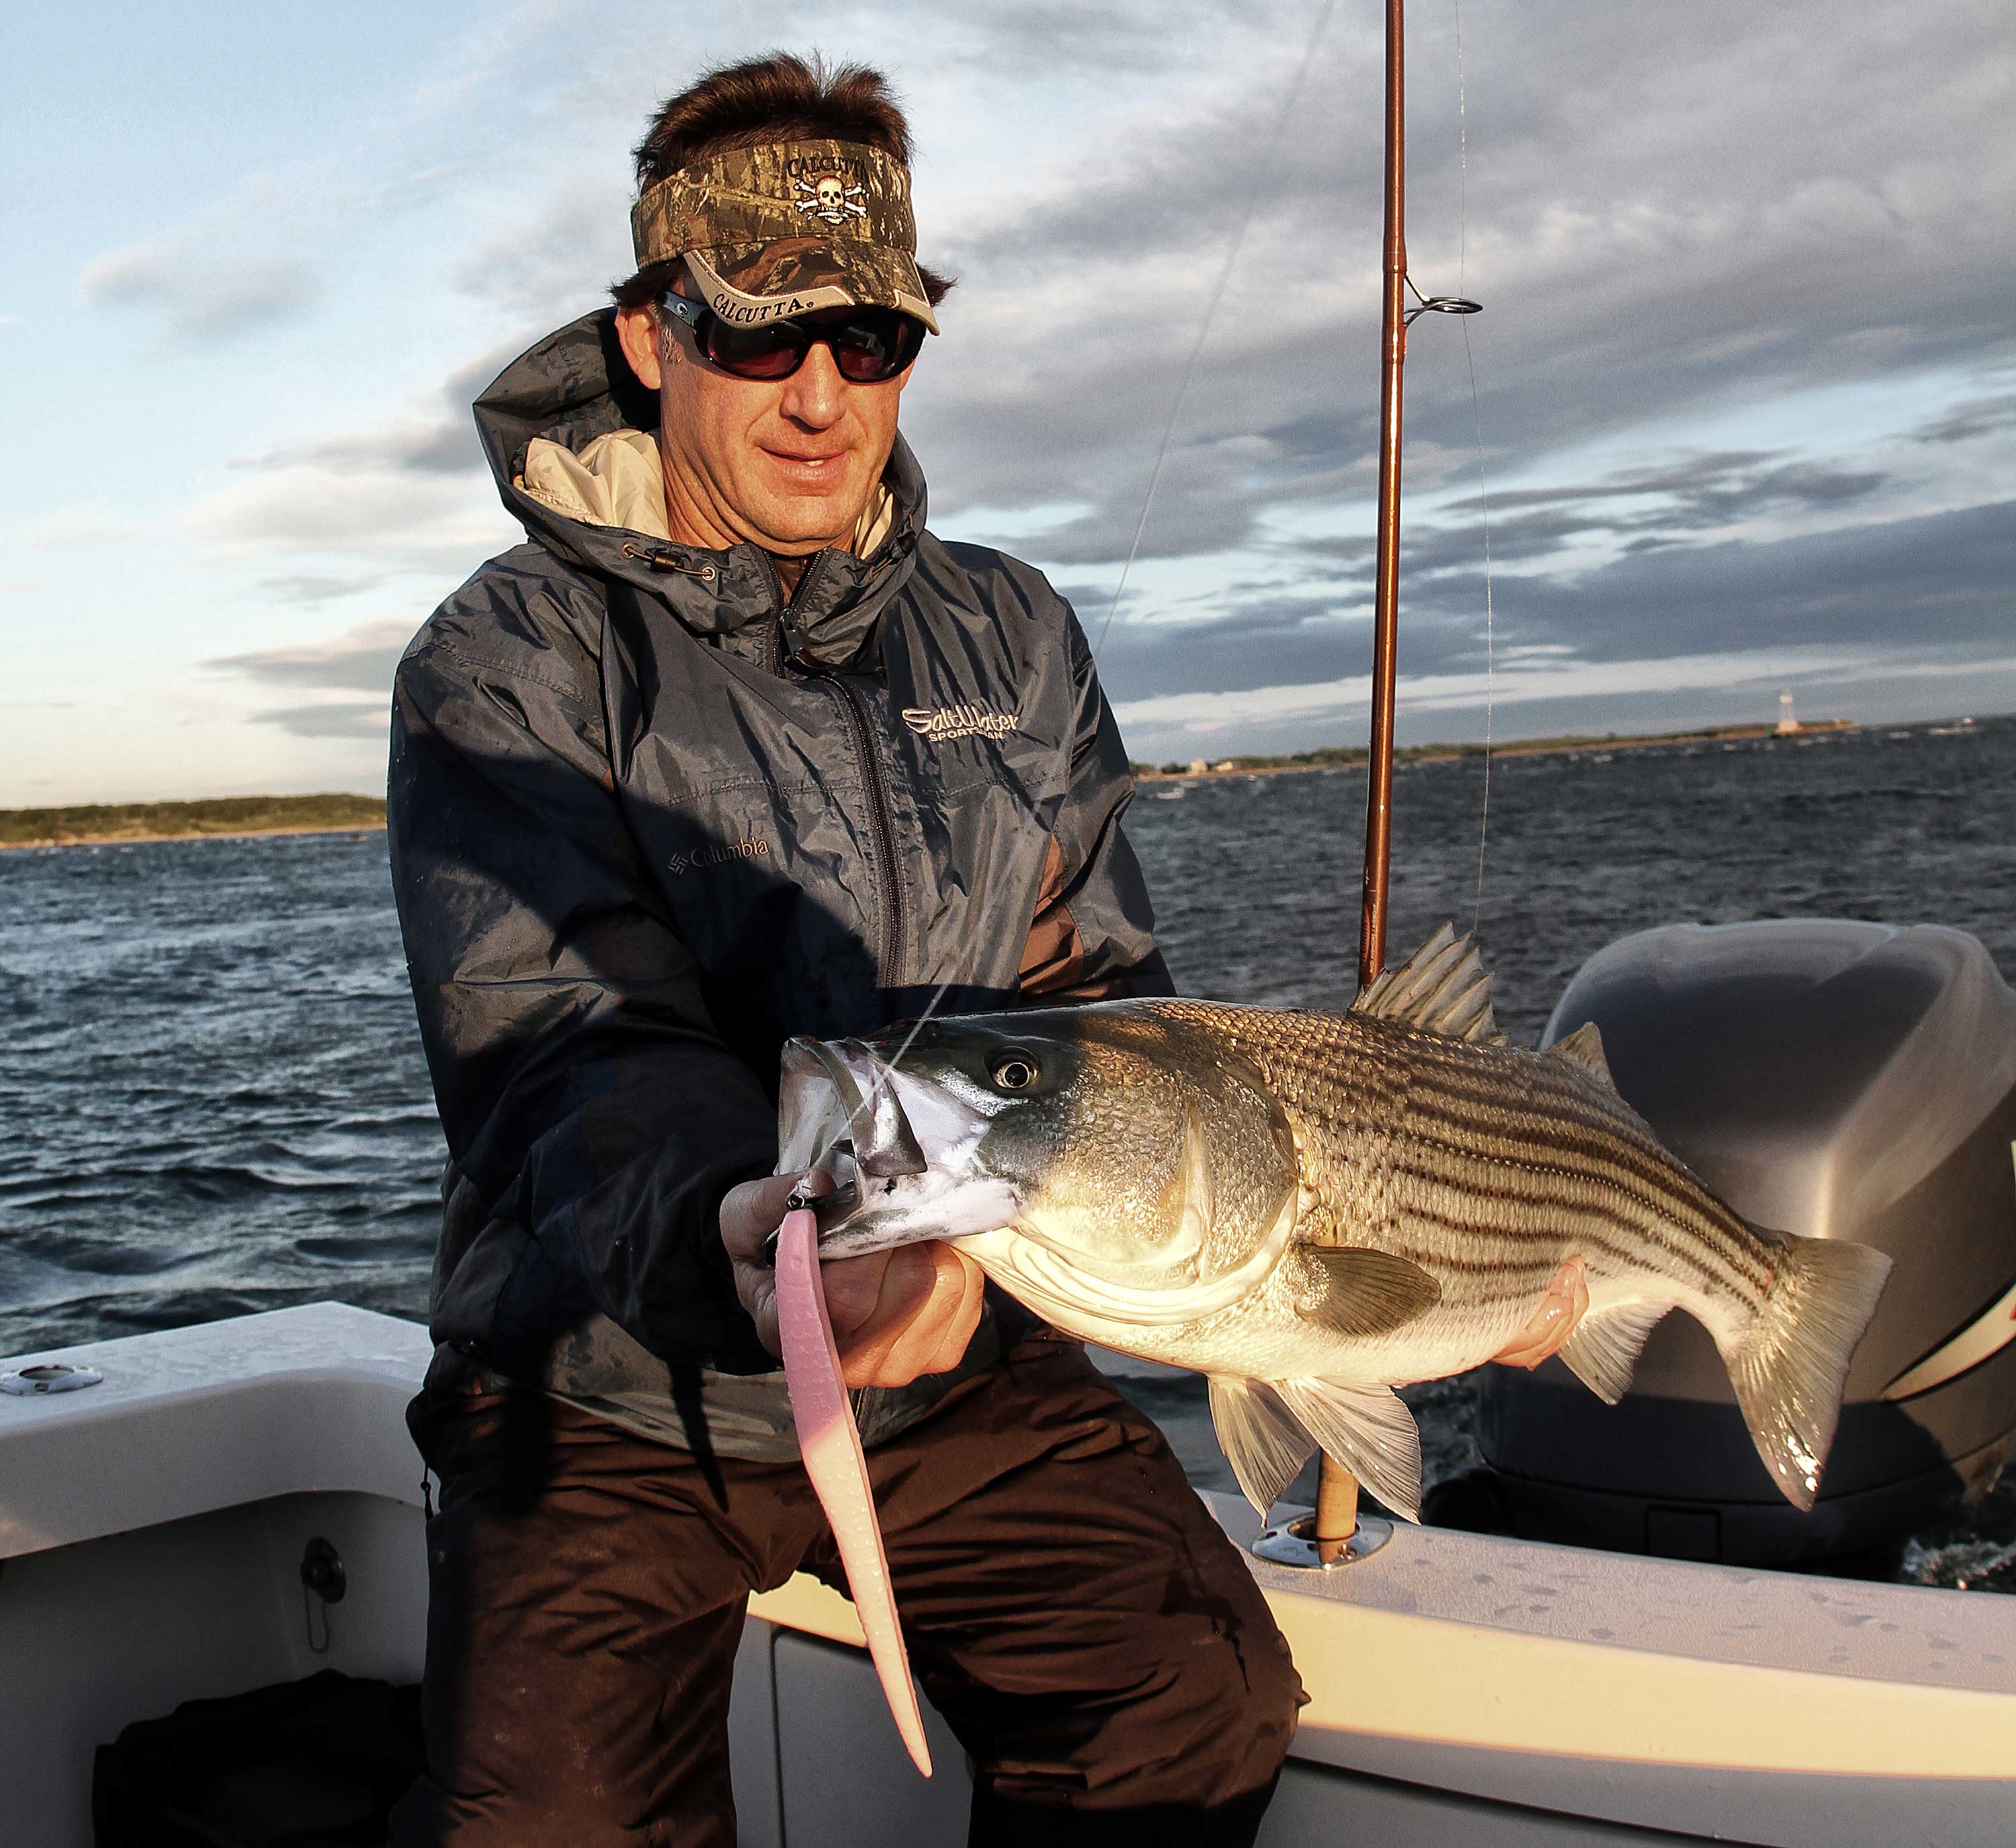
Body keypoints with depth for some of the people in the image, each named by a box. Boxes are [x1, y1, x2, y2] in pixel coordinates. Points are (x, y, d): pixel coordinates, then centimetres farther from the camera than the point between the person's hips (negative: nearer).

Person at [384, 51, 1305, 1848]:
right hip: (606, 1391, -3)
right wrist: (736, 1225, -45)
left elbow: (1108, 1001, 4)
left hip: (955, 1366, 4)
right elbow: (563, 1043, -22)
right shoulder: (507, 660, -9)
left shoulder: (1014, 635, 5)